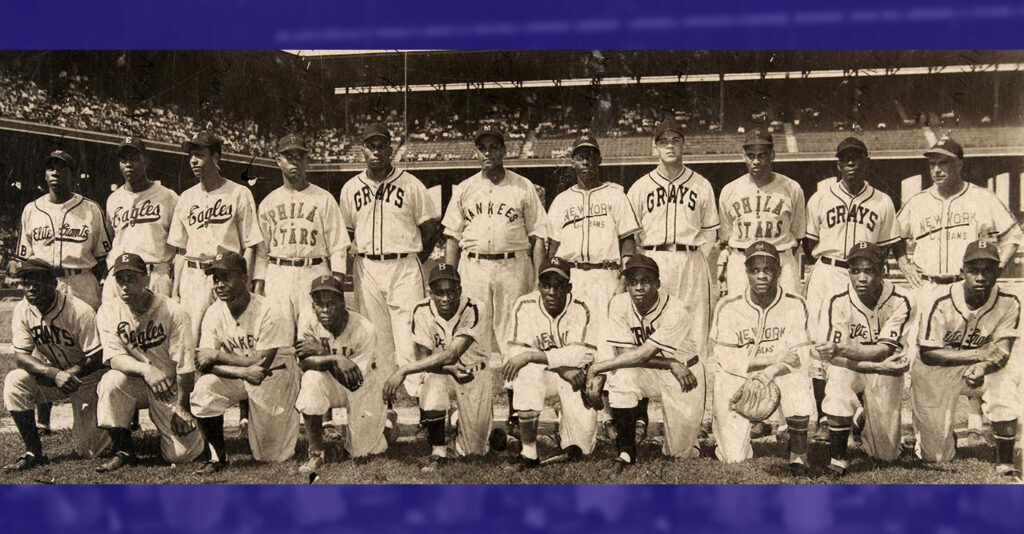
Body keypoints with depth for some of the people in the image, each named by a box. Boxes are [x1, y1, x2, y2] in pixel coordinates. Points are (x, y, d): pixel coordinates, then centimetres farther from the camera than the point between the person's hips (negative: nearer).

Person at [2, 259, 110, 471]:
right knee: (14, 381, -28)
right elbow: (22, 356, -16)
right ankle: (33, 452, -17)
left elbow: (97, 359, -18)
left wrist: (72, 371, -34)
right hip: (49, 376, 4)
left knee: (88, 450, -12)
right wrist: (55, 374, -32)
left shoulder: (79, 311, -23)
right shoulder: (22, 311, -11)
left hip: (86, 377, -4)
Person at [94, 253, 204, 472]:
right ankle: (123, 451, -17)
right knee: (111, 381, -32)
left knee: (181, 454, -15)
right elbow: (115, 358, -18)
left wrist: (181, 407, -14)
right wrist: (145, 369, -37)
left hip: (171, 389, -2)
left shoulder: (173, 312, -13)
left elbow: (185, 366, -12)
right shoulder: (108, 312, -6)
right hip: (135, 386, 2)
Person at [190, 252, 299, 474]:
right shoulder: (214, 312, -9)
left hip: (275, 374, -4)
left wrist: (217, 355, -20)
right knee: (202, 391, -28)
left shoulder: (270, 312, -23)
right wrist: (243, 372, -32)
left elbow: (262, 362, -25)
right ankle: (217, 455, -9)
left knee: (271, 456, -2)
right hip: (234, 376, 4)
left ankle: (287, 416, 32)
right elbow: (205, 365, -14)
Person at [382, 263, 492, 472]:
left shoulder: (469, 310, -22)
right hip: (437, 371, 1)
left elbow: (452, 355, -32)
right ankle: (438, 452, -17)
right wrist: (450, 369, -33)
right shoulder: (422, 311, -14)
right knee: (433, 384, -37)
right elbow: (423, 358, -12)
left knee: (474, 449, -7)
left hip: (472, 371, -1)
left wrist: (404, 370, -37)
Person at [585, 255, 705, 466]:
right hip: (646, 370, 2)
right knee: (623, 377, -33)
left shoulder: (674, 310, -25)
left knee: (681, 453, -7)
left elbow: (643, 354, -28)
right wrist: (671, 364, -25)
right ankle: (626, 453, -17)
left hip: (684, 369, -2)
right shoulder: (620, 304, -15)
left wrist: (597, 368, -26)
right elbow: (624, 353, -16)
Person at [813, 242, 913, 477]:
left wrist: (841, 349, -43)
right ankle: (837, 458, -21)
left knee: (886, 455, -3)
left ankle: (867, 421, 34)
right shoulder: (838, 303, -14)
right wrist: (877, 364, -23)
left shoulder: (899, 302, -16)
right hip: (850, 370, 0)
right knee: (838, 381, -38)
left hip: (886, 374, 0)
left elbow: (882, 351, -26)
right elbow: (833, 359, -17)